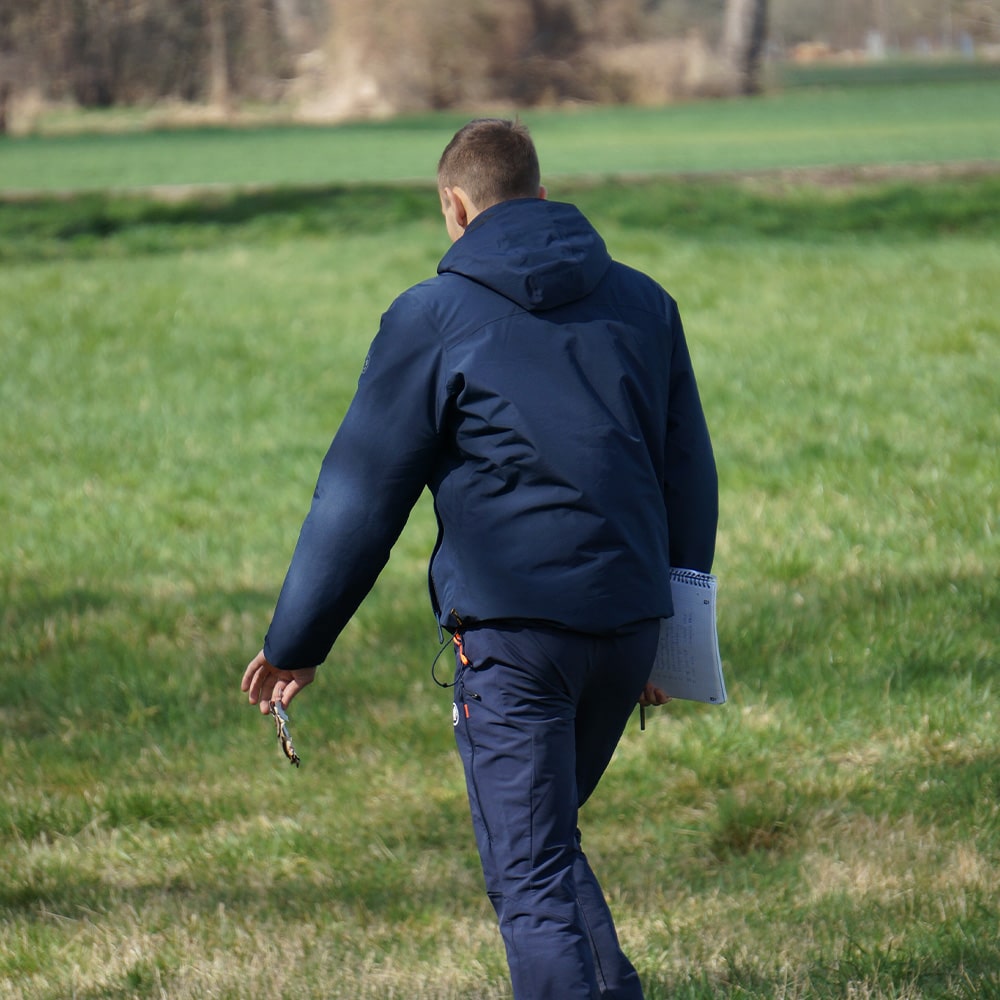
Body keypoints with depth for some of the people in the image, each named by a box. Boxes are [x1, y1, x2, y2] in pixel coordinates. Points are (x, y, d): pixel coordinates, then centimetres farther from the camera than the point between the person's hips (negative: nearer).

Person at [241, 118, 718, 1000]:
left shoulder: (433, 318, -2)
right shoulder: (642, 303, 13)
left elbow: (360, 496, 0)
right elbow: (691, 478, 18)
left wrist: (294, 645, 8)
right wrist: (674, 638, 26)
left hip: (509, 625, -5)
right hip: (628, 622, 5)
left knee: (531, 869, -4)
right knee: (549, 837, 21)